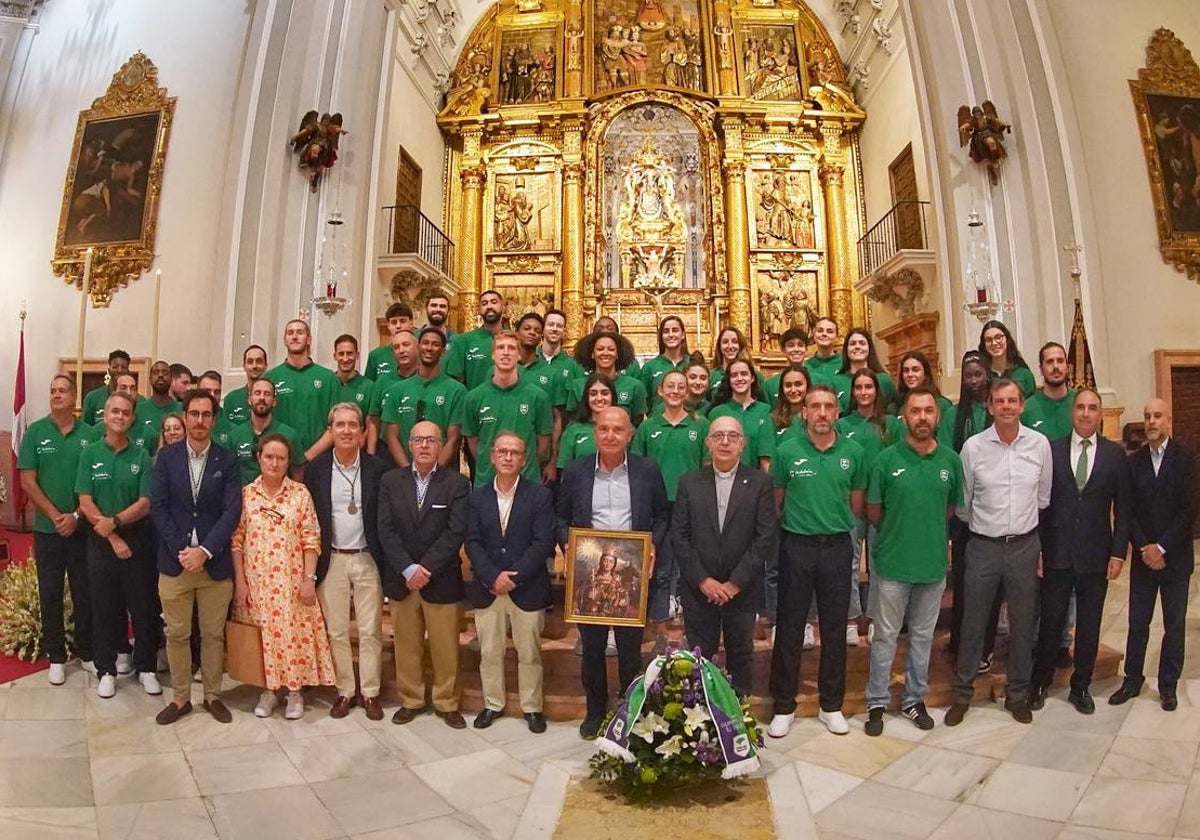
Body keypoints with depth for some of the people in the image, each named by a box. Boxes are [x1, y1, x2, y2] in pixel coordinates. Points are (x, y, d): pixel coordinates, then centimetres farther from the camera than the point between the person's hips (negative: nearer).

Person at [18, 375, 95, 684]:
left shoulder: (89, 434, -2)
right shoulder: (35, 432, -1)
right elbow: (27, 481, -3)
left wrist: (76, 515, -11)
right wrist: (55, 516, -11)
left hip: (83, 527, 0)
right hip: (47, 528, 0)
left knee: (85, 592, 7)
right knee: (50, 594, 9)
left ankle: (86, 652, 22)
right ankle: (56, 656, 22)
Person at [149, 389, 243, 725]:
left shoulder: (226, 460, 0)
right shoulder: (166, 457, 3)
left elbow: (232, 510, -7)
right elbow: (157, 507, -2)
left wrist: (205, 551, -16)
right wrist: (181, 550, -12)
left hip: (215, 562, -1)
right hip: (174, 560, 1)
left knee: (213, 634, 10)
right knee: (176, 634, 10)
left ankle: (212, 696, 25)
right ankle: (180, 698, 26)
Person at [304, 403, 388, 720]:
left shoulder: (378, 469, -4)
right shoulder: (315, 468, -1)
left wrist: (386, 561, -4)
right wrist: (311, 565, 0)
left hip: (368, 560, -1)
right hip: (331, 561, 1)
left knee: (370, 631, 6)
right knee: (336, 632, 10)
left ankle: (370, 692, 18)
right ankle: (344, 691, 23)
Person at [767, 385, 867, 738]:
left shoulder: (853, 452, 0)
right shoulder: (787, 451, -4)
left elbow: (856, 503, 12)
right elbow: (776, 500, 5)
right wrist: (797, 523, 9)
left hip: (837, 547, 2)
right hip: (796, 547, -1)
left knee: (834, 629, 11)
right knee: (789, 629, 5)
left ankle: (832, 705, 27)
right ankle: (784, 706, 20)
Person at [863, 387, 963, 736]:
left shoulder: (950, 460, -2)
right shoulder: (887, 459, -9)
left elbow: (951, 508, 11)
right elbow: (873, 511, 0)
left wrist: (929, 533, 9)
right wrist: (897, 534, 6)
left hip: (934, 562, 3)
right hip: (892, 563, -2)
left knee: (922, 636, 16)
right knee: (885, 636, 8)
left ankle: (914, 699, 32)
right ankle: (877, 702, 21)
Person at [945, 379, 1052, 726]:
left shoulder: (1040, 444, -3)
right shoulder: (973, 446, -7)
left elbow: (1043, 496, 10)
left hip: (1025, 545, 2)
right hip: (983, 546, -1)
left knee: (1022, 625, 13)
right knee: (973, 623, 6)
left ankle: (1017, 694, 30)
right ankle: (962, 694, 20)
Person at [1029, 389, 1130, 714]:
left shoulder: (1115, 454, 2)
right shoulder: (1052, 450, 0)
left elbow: (1122, 508, 3)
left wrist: (1119, 552, -3)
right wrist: (1037, 548, -3)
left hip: (1096, 554, 1)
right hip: (1057, 553, -1)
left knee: (1089, 626, 11)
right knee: (1051, 621, 8)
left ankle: (1081, 687, 28)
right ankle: (1040, 683, 23)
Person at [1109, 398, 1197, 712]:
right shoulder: (1134, 461, 2)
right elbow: (1127, 510, 1)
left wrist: (1162, 547, -13)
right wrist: (1144, 547, -9)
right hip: (1143, 556, 2)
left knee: (1175, 624, 9)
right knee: (1137, 622, 7)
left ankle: (1168, 685, 22)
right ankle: (1132, 680, 19)